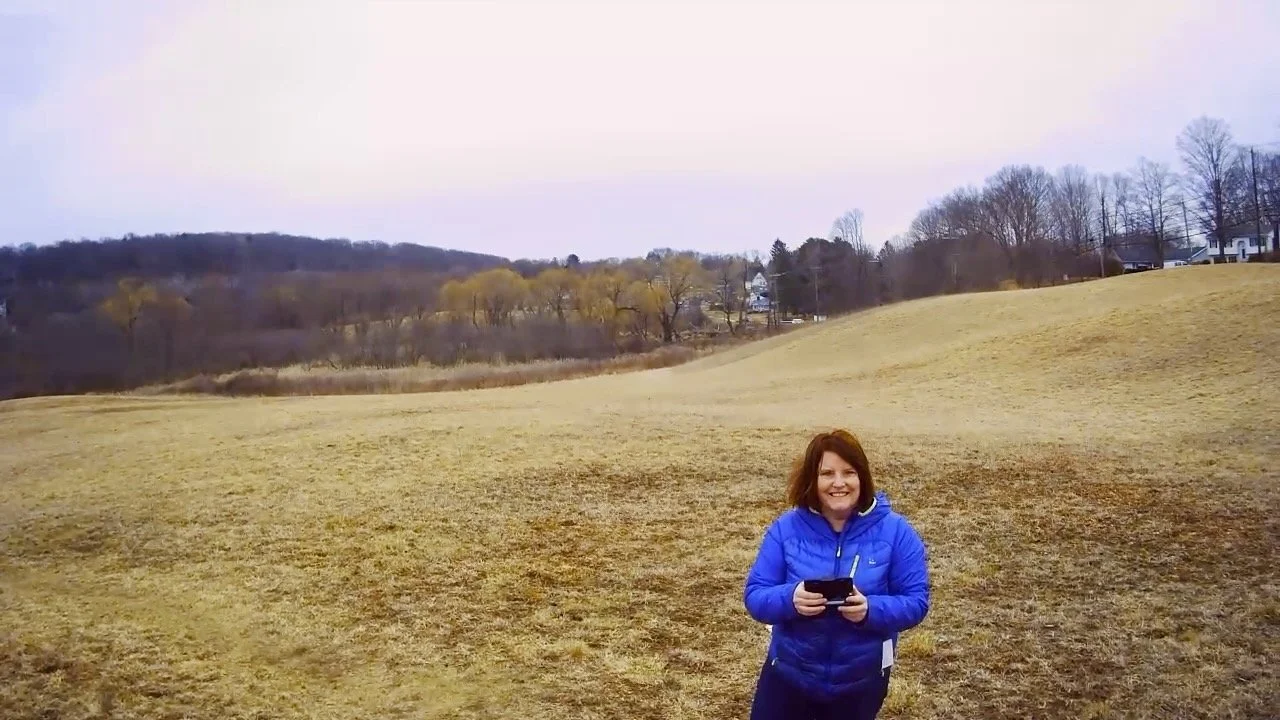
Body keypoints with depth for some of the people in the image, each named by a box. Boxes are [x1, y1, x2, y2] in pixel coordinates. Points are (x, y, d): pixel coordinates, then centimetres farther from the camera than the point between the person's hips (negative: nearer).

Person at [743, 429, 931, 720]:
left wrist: (871, 610, -28)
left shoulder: (895, 531, -11)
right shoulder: (786, 527, -10)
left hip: (861, 681, 0)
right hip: (789, 672, 0)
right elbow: (754, 595, -9)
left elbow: (916, 602, -10)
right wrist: (790, 599, -30)